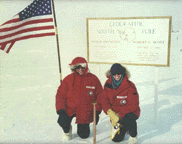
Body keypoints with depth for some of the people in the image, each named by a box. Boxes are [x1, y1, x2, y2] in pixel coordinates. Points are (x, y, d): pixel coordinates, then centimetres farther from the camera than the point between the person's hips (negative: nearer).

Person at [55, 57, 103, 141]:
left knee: (84, 135, 2)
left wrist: (97, 112, -2)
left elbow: (100, 96, 3)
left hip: (85, 111, 1)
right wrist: (61, 110, -16)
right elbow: (60, 95, -4)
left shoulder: (93, 79, -4)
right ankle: (67, 130, 11)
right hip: (70, 108, 0)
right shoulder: (68, 79, -5)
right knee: (62, 121, -28)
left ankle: (82, 126, 41)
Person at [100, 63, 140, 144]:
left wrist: (119, 115, -27)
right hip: (115, 113, 4)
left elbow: (132, 105, -22)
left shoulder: (130, 86, -20)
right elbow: (104, 100, 0)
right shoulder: (108, 84, -5)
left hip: (129, 112, -4)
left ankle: (133, 136, -7)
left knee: (129, 118, -39)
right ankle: (125, 127, 31)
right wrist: (110, 112, -18)